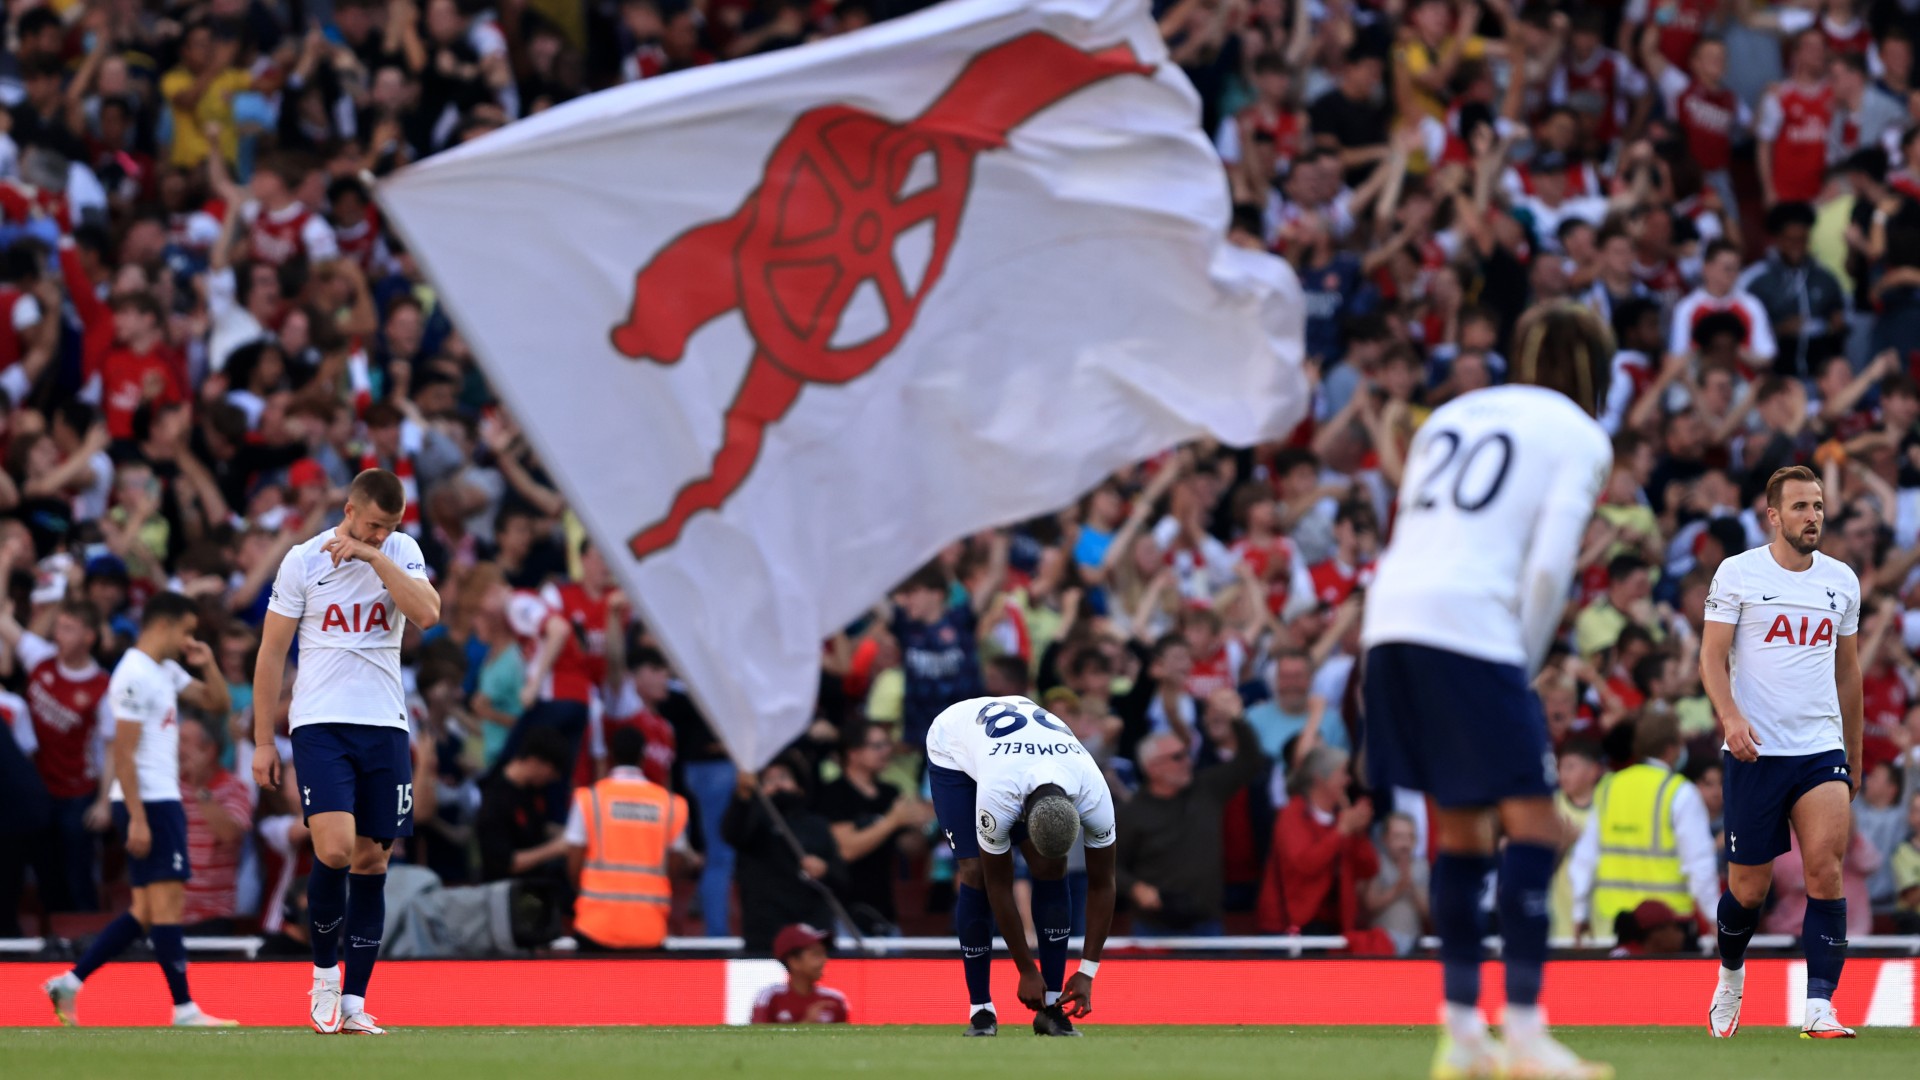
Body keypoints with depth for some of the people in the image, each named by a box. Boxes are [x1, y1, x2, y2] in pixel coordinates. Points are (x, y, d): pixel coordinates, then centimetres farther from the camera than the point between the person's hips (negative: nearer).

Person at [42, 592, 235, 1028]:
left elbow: (217, 704, 22)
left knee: (146, 910, 9)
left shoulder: (166, 671, 15)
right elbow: (123, 754, -18)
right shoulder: (136, 676, -14)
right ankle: (183, 1009, -8)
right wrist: (137, 819, -22)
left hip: (162, 800, 10)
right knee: (165, 901, -9)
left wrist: (208, 665, 3)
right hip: (147, 802, -10)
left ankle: (70, 982, 10)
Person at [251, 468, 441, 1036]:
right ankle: (324, 973, 2)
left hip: (384, 727, 3)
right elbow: (271, 652, 4)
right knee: (334, 849, -20)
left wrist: (374, 556, -16)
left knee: (371, 862, 3)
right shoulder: (303, 560, -1)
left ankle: (353, 1002, 9)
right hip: (320, 725, -3)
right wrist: (263, 740, 2)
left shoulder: (401, 552, 5)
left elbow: (427, 614, -13)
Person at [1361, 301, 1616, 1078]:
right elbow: (1550, 564, -4)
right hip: (1473, 629, -7)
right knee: (1533, 824, -3)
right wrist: (1527, 661, 6)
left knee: (1461, 830, 14)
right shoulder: (1580, 437, 7)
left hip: (1391, 620, 7)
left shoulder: (1451, 417, 25)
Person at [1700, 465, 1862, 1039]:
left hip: (1822, 749, 2)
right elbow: (1712, 656, -5)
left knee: (1825, 868, -16)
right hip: (1755, 752, -2)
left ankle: (1819, 1007, -17)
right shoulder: (1738, 573, -1)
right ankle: (1730, 976, 34)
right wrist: (1731, 716, -23)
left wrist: (1854, 754, 22)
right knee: (1749, 885, 4)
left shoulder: (1842, 581, 11)